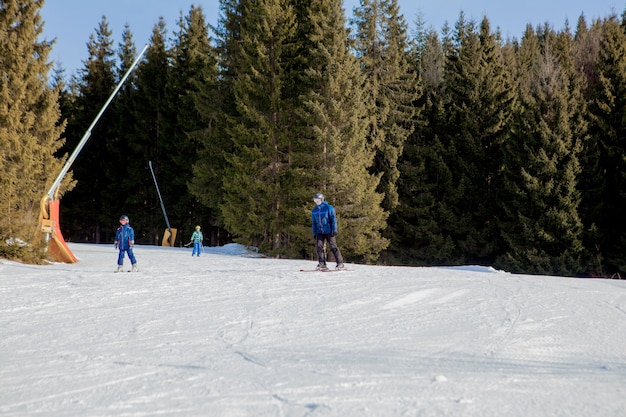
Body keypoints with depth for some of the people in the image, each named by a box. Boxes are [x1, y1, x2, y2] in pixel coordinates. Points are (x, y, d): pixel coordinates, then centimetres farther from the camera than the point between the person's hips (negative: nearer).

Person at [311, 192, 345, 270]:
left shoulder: (329, 208, -2)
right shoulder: (314, 211, 13)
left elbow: (333, 220, -4)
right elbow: (314, 223, 19)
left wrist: (334, 230, -11)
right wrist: (314, 233, 15)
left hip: (329, 231, -5)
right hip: (320, 232, 5)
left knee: (333, 247, -7)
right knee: (319, 246, -11)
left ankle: (340, 264, -1)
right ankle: (322, 265, -6)